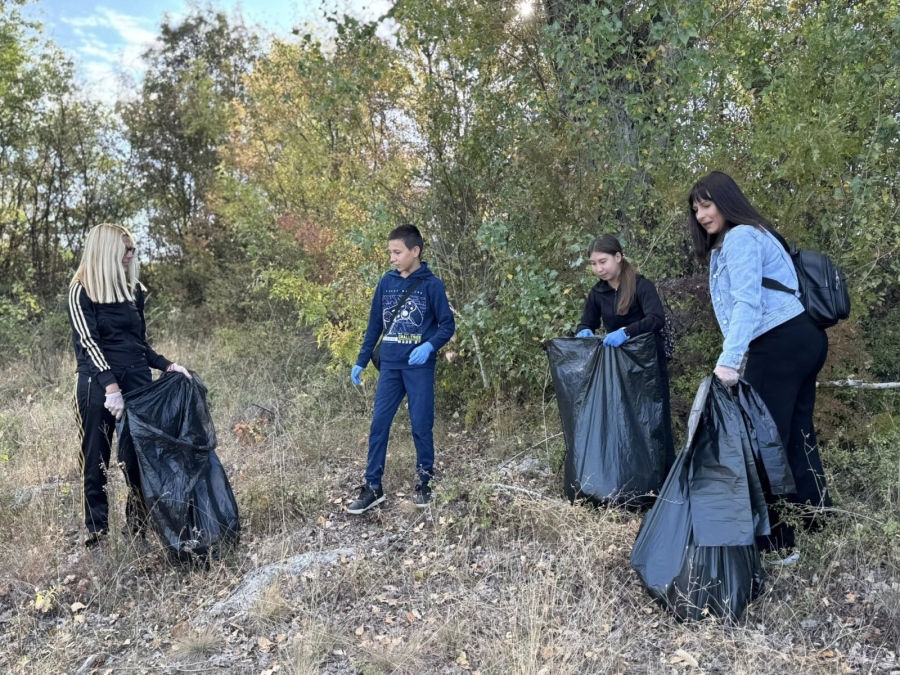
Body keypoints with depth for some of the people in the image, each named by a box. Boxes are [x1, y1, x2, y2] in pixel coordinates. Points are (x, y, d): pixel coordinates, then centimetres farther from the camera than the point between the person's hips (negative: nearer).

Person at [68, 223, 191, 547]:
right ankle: (97, 533, 12)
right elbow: (88, 342, -11)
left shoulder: (133, 289, 13)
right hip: (96, 383, -4)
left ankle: (141, 526, 13)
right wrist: (110, 385, -20)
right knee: (95, 459, 3)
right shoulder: (81, 291, -2)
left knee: (140, 455, 3)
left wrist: (167, 365, 5)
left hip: (137, 380, 4)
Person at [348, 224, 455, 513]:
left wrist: (429, 346, -22)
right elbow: (375, 324, 12)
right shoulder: (386, 282, 7)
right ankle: (372, 487, 11)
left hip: (419, 366, -4)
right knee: (378, 424, 3)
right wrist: (361, 362, 12)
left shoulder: (431, 284, -5)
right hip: (390, 365, 4)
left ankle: (424, 483, 19)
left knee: (421, 426, 3)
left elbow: (448, 324, -4)